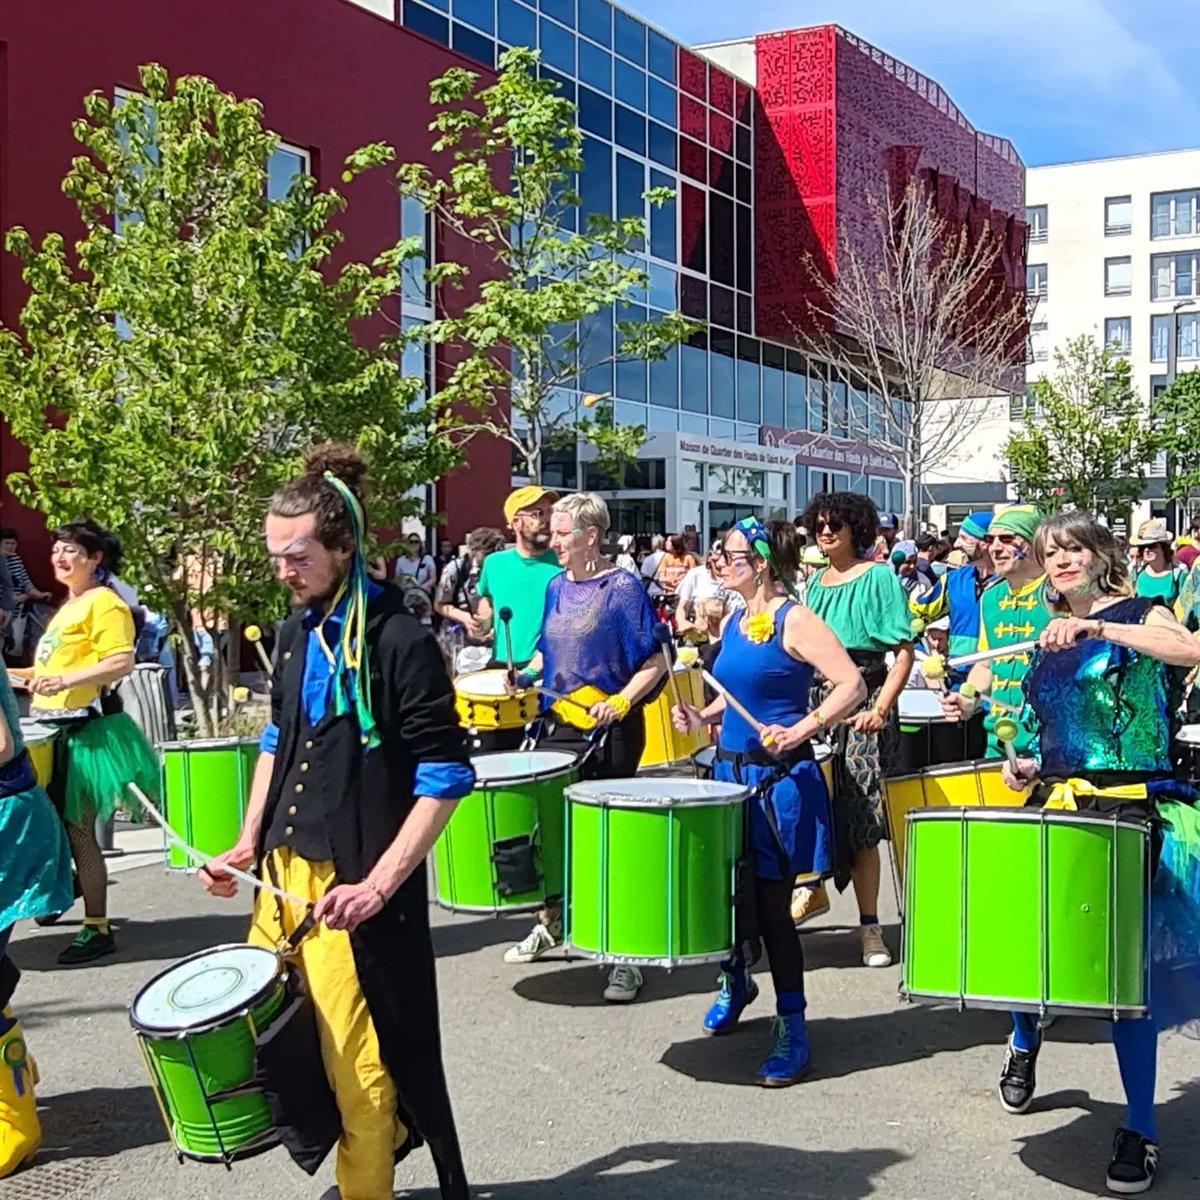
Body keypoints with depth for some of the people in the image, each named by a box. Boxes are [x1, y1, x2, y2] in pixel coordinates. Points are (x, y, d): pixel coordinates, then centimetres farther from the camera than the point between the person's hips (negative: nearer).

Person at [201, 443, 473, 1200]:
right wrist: (249, 842, 13)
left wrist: (376, 886, -21)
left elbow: (444, 779, -15)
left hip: (356, 888, -8)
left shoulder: (400, 640, -14)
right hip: (285, 870, 8)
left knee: (359, 1067, 0)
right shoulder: (299, 631, 9)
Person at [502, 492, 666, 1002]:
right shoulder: (557, 587, 9)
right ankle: (549, 923, 31)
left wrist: (621, 700, -23)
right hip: (560, 722, 6)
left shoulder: (622, 588, -10)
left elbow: (654, 662, -10)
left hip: (609, 729, -6)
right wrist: (526, 674, 3)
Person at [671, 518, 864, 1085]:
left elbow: (852, 686, -19)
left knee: (771, 904, -4)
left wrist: (799, 730, -27)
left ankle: (792, 1030, 9)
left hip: (779, 779, -7)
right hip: (730, 769, 7)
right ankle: (735, 981, 40)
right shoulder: (735, 621, 11)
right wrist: (704, 715, 6)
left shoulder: (794, 620, -12)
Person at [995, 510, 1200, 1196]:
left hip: (1128, 809, -5)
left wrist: (1100, 627, -30)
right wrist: (1032, 765, 9)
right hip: (1056, 805, 6)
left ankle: (1141, 1129, 5)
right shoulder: (1049, 639, 16)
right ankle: (1024, 1044, 39)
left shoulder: (1138, 613, -2)